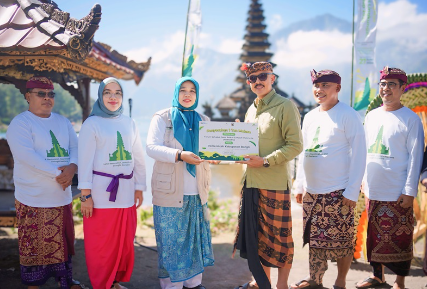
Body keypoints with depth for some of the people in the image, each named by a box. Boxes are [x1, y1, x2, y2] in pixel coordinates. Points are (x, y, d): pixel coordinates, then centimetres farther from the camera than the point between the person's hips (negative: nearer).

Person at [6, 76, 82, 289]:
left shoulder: (63, 122, 13)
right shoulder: (20, 123, -7)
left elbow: (75, 148, 6)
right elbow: (27, 156, -20)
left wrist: (72, 167, -17)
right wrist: (57, 175, -21)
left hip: (62, 197, 6)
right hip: (34, 200, -6)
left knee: (63, 243, 15)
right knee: (34, 247, 1)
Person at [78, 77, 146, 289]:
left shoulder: (129, 123, 10)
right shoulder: (91, 124, -2)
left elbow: (138, 158, 12)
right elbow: (85, 160, -6)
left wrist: (139, 188, 9)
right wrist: (85, 195, -11)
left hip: (125, 192, 4)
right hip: (100, 193, -4)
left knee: (124, 242, 9)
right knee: (100, 244, 3)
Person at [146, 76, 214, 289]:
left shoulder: (203, 120, 14)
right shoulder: (162, 118, 2)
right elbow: (151, 147, -11)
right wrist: (179, 155, -25)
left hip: (197, 192, 4)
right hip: (170, 191, -4)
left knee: (196, 237, 8)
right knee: (171, 240, 0)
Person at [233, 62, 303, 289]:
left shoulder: (285, 107, -7)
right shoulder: (251, 110, 15)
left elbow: (295, 145, -12)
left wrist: (265, 161, -20)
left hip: (274, 183, -7)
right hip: (250, 181, 7)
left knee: (278, 236, 4)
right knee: (255, 234, 14)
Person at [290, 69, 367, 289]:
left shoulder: (348, 116, -7)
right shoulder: (310, 117, 12)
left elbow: (358, 154, -10)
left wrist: (352, 191, -14)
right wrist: (300, 185, 13)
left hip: (338, 192, -6)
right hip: (312, 191, 6)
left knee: (342, 240, 2)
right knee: (314, 238, 12)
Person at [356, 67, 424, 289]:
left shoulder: (410, 119, -6)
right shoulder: (371, 116, 10)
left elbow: (415, 157, -8)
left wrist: (409, 192, -11)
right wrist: (364, 180, 14)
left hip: (398, 193, -5)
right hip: (373, 191, 5)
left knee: (400, 237, 2)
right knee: (375, 235, 13)